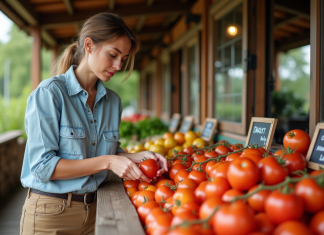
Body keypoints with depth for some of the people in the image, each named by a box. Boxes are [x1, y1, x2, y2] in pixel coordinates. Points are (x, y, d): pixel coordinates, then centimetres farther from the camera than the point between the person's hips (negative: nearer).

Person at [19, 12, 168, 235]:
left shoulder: (113, 101, 3)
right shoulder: (49, 93, -15)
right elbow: (42, 166, -19)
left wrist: (137, 156, -7)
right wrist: (107, 161, -24)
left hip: (93, 208, 6)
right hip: (51, 212, -5)